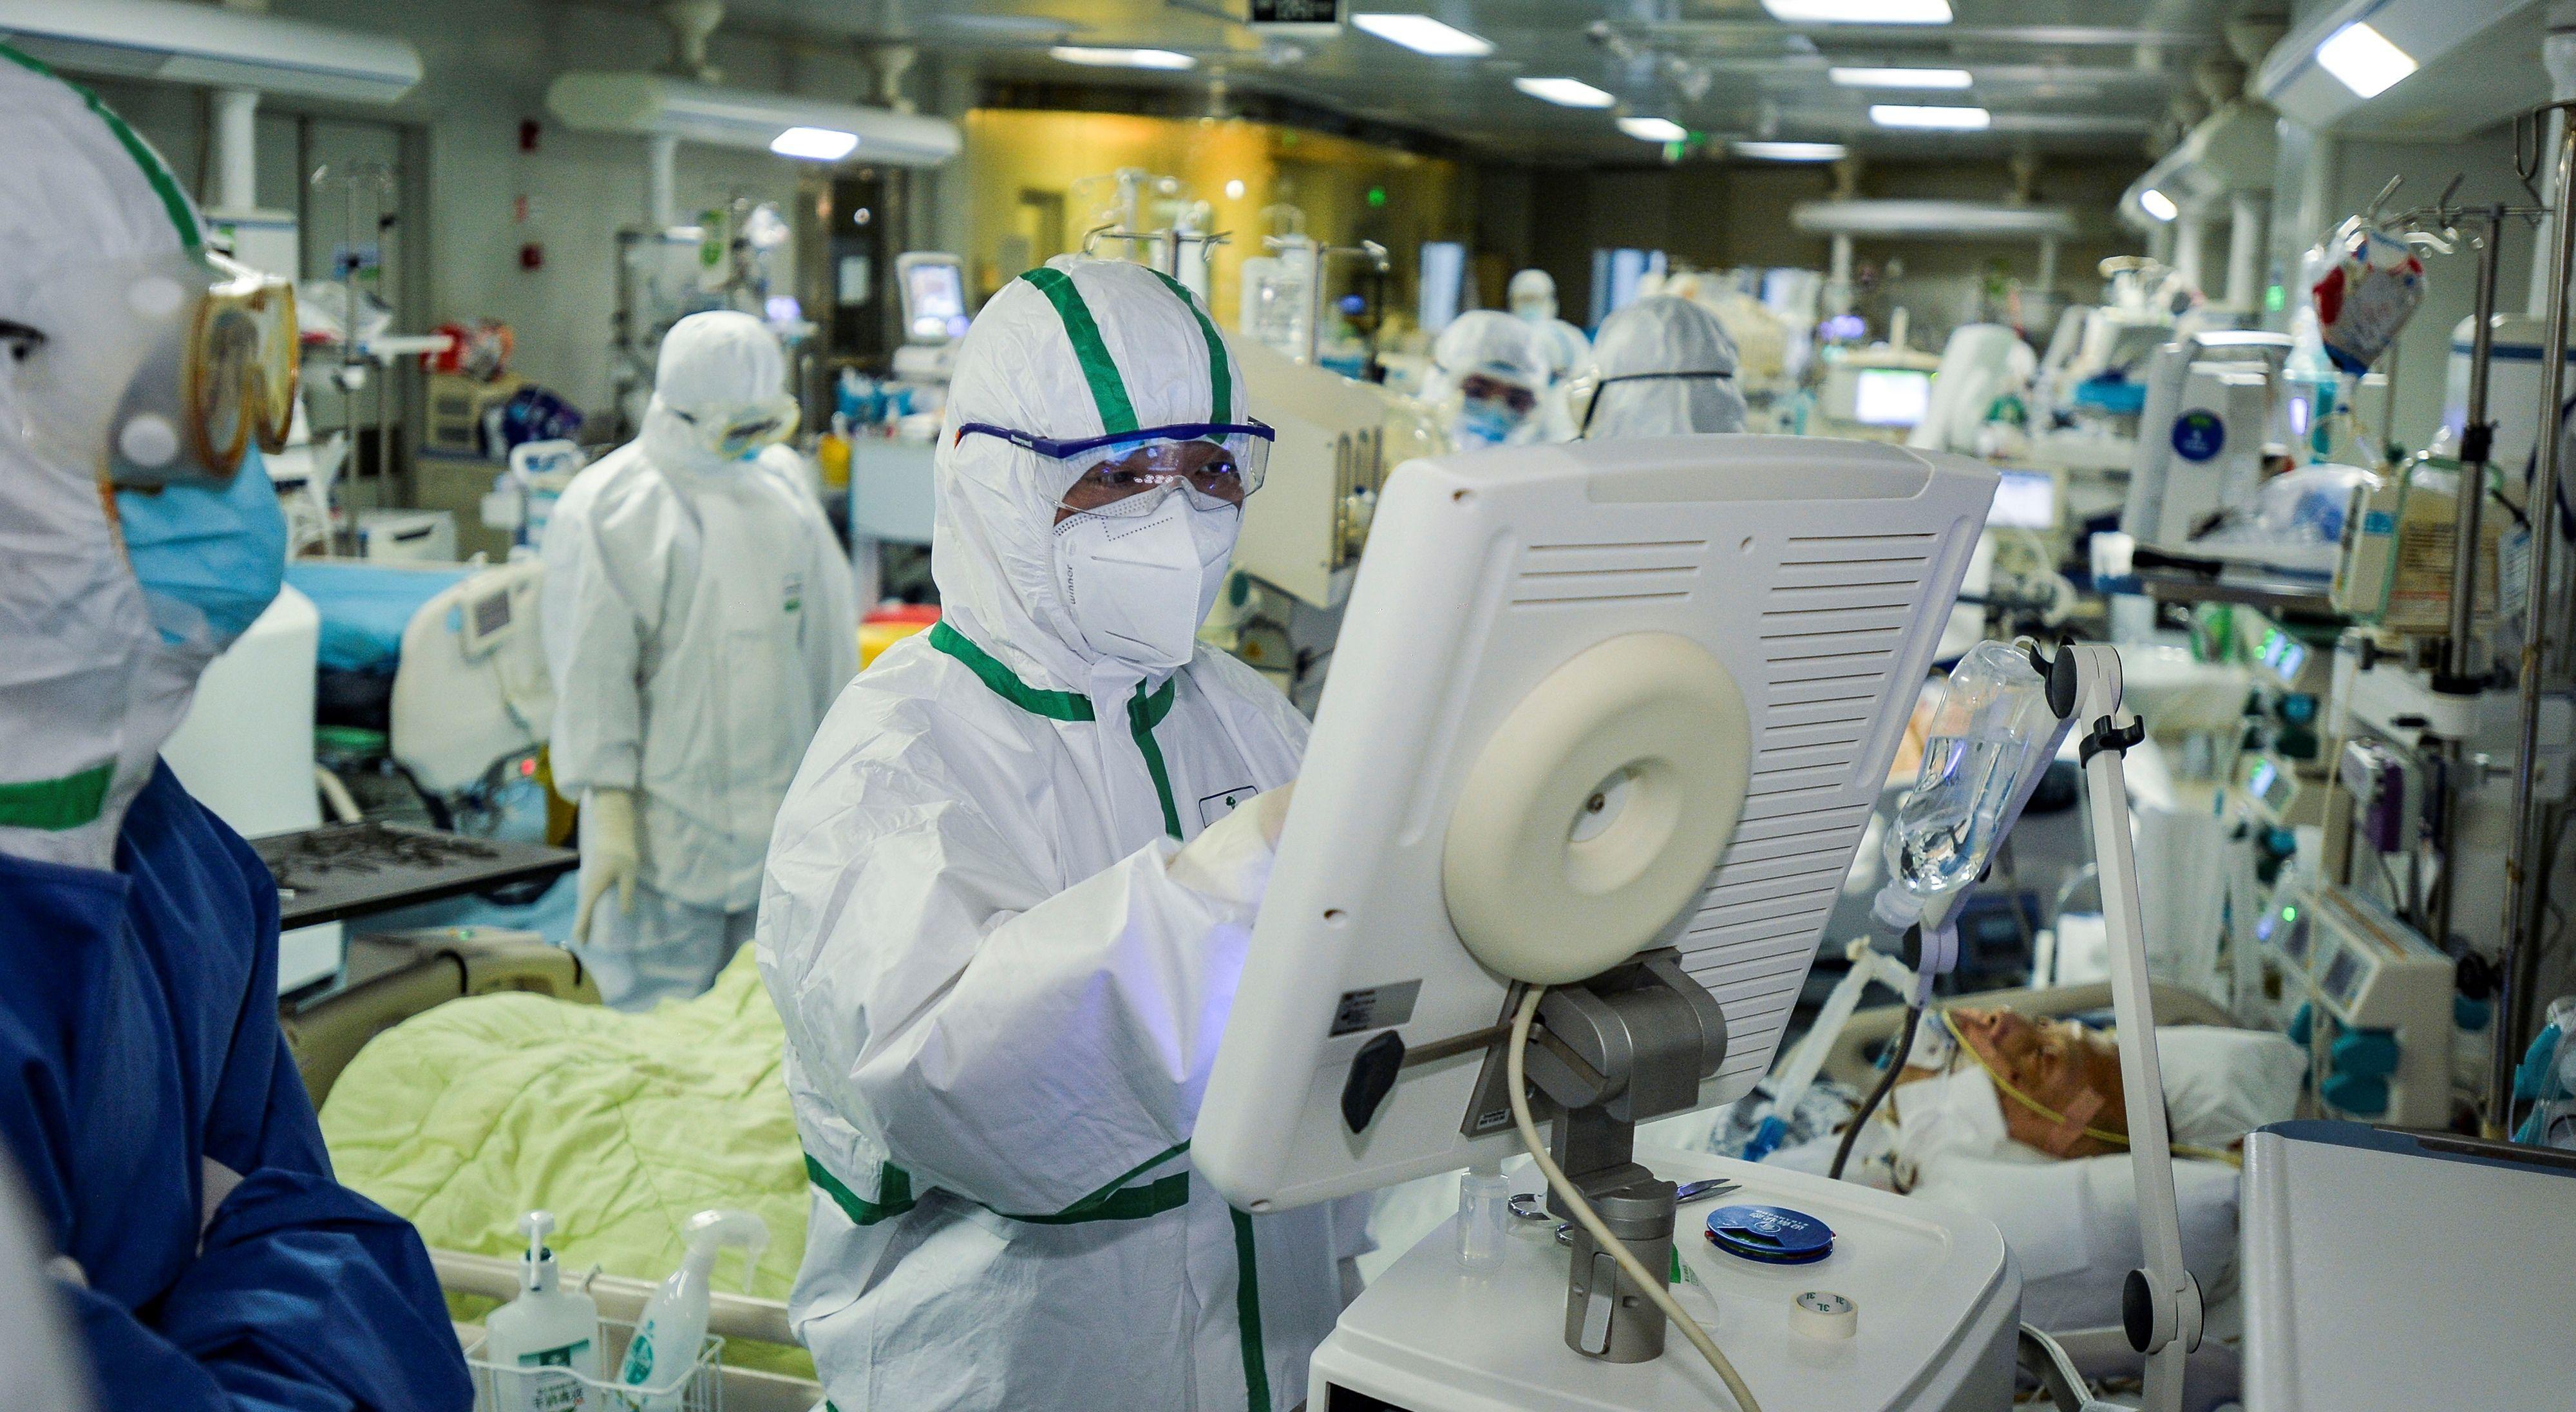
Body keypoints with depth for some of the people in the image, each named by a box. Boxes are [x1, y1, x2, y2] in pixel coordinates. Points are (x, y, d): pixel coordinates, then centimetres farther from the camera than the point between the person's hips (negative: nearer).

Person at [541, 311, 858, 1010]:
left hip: (784, 818, 5)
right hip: (664, 832, -5)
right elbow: (591, 676, -10)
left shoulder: (785, 481, 10)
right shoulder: (603, 508, -8)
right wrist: (609, 818, -13)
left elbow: (829, 640, 17)